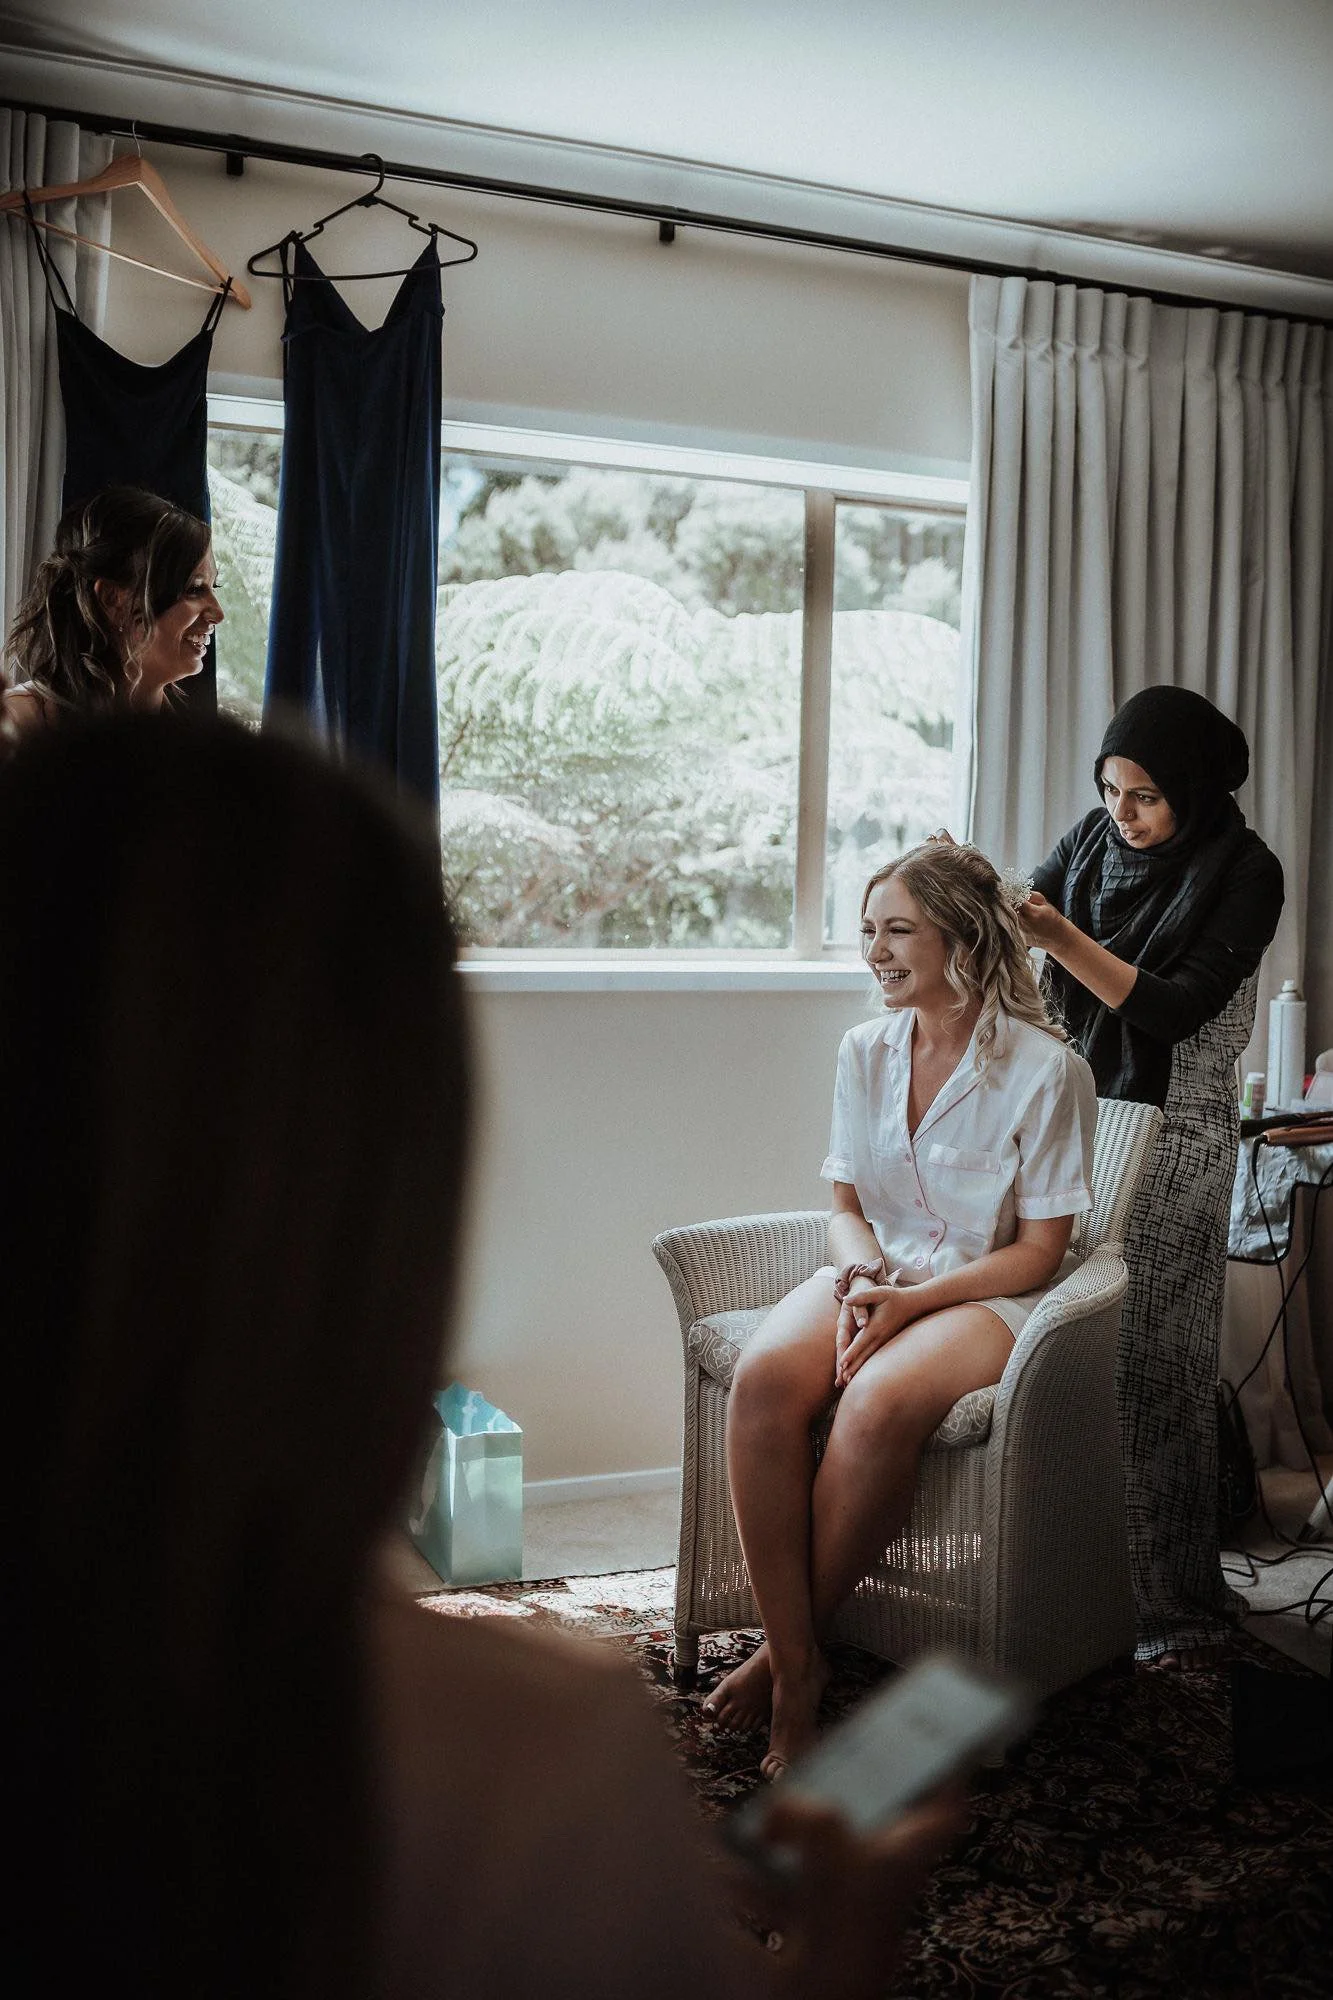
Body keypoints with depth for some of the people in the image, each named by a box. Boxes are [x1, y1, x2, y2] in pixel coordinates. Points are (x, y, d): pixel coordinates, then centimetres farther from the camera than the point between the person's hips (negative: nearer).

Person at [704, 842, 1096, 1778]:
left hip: (985, 1296, -5)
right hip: (876, 1276, 5)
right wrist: (862, 1276, -10)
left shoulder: (1045, 1068, -9)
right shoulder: (867, 1051, 8)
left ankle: (788, 1650, -16)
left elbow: (1038, 1253, -8)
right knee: (764, 1378, -29)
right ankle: (798, 1665, -24)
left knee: (879, 1403, -37)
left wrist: (913, 1301, -19)